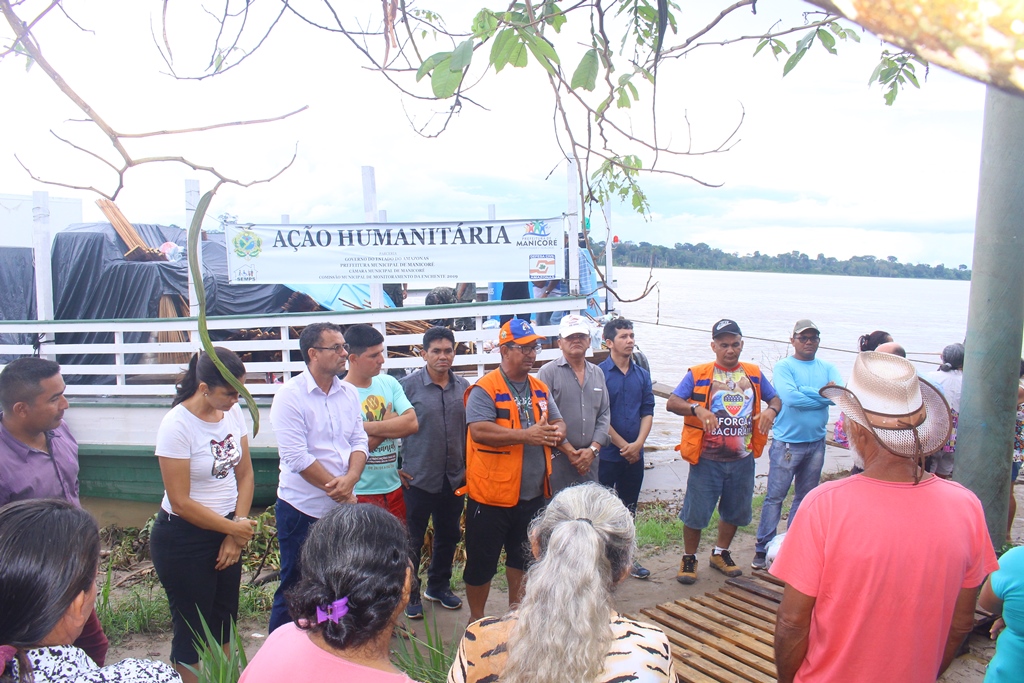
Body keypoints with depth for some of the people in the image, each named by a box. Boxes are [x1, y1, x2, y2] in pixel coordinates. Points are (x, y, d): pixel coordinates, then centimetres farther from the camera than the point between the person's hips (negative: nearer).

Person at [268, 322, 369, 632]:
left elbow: (359, 441, 5)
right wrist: (340, 491, -13)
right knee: (295, 589, 8)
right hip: (302, 509, -5)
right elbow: (297, 458, -17)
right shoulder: (290, 395, -12)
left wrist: (350, 479, -15)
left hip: (343, 506, 5)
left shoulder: (349, 393, 6)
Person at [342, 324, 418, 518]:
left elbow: (412, 423, -9)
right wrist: (391, 425, -9)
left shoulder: (389, 383, 2)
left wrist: (368, 427, -19)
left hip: (394, 488, 6)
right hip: (360, 493, -5)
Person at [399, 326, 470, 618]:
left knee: (449, 536, 17)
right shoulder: (408, 385, -9)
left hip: (455, 479, 5)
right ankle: (410, 593, 25)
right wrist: (397, 468, -7)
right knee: (413, 539, 7)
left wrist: (468, 466, 8)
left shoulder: (463, 386, 4)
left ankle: (439, 586, 37)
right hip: (419, 479, -4)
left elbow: (470, 430, 12)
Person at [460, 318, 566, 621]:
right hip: (492, 494, -7)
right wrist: (526, 435, -26)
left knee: (522, 556, 23)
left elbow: (558, 422, 15)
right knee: (482, 561, 7)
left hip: (533, 493, 7)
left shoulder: (540, 388, 10)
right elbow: (479, 431, -25)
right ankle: (476, 619, 26)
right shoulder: (485, 389, -14)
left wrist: (557, 433, -10)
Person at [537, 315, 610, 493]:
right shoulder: (549, 372, -3)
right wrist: (570, 451, -10)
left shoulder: (598, 373, 14)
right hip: (557, 458, -5)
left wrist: (593, 449, -3)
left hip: (589, 459, 5)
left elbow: (604, 414, 11)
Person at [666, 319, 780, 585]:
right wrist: (697, 409, -29)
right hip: (706, 459, -4)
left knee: (735, 510, 17)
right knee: (695, 512, 3)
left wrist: (771, 410, -9)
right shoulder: (698, 374, -5)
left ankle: (721, 553, 38)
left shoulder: (754, 374, 7)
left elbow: (775, 398, 15)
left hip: (742, 460, 4)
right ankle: (689, 558, 23)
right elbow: (671, 403, -11)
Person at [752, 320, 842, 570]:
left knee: (806, 498, 13)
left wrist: (803, 391, -17)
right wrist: (823, 395, -11)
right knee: (775, 497, -1)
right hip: (787, 442, -5)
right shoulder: (783, 367, -5)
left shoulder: (827, 368, 8)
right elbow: (789, 397, -22)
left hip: (816, 443, 5)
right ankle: (763, 549, 7)